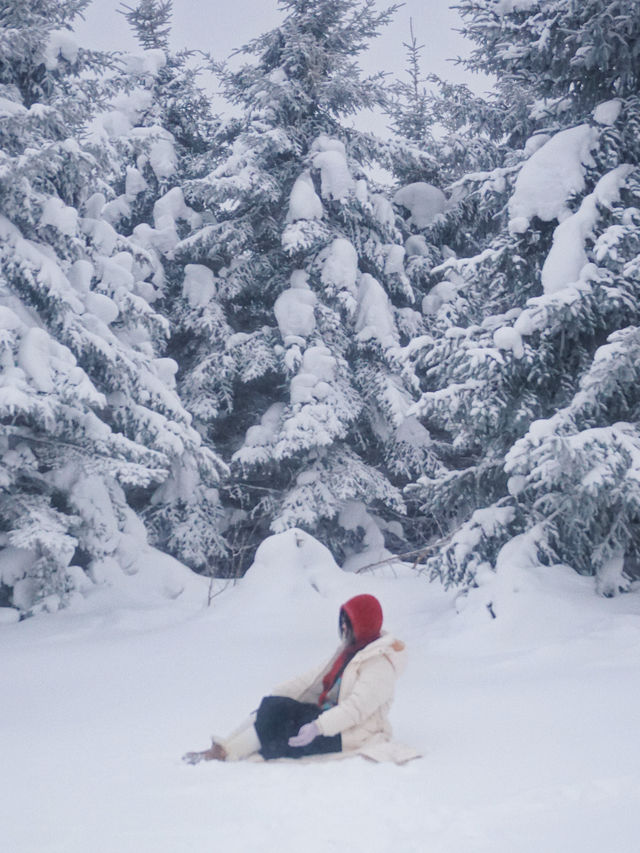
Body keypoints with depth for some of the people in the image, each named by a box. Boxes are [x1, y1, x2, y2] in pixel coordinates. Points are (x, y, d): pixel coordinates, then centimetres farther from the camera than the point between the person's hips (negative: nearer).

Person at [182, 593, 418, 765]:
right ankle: (222, 747, -18)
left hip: (350, 736, -9)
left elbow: (358, 706, -27)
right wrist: (274, 696, 3)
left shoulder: (380, 662, -16)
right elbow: (313, 678, 13)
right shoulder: (349, 651, 15)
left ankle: (225, 753, -20)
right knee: (275, 707, -11)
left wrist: (318, 727, -35)